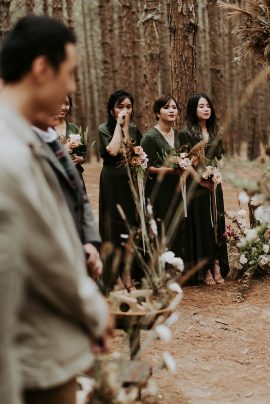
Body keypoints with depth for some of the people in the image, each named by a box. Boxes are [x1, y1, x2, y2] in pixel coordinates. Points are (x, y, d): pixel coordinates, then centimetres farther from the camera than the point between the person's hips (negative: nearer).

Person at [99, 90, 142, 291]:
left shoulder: (135, 130, 12)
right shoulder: (105, 129, -3)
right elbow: (112, 150, -20)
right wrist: (119, 124, -13)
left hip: (132, 184, 5)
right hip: (113, 185, -5)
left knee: (133, 228, 5)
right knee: (114, 229, -2)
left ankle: (129, 276, 13)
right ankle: (112, 279, 6)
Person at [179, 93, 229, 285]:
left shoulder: (215, 131, 11)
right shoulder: (187, 134, -7)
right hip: (196, 187, -5)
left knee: (216, 224, 5)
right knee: (200, 225, -2)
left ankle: (217, 266, 11)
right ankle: (205, 270, 5)